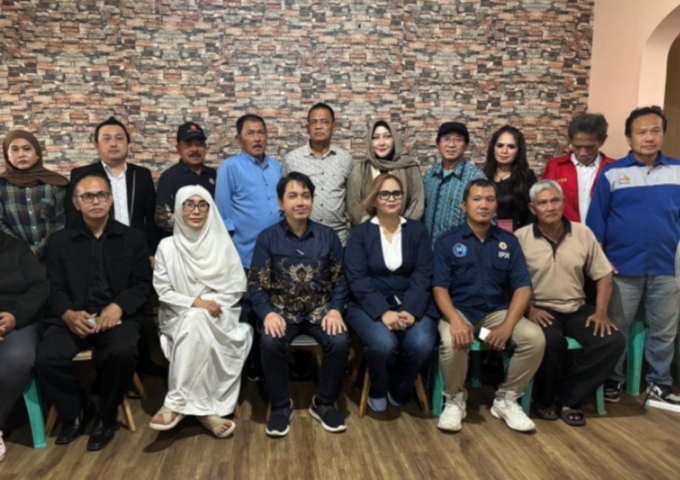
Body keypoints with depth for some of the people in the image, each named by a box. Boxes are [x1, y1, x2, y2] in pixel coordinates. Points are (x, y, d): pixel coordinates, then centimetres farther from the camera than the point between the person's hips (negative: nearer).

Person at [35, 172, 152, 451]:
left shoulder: (133, 238, 10)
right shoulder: (59, 241, 14)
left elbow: (143, 285, 3)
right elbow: (54, 288, 6)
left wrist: (118, 307, -17)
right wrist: (68, 314, -16)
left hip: (117, 316, -2)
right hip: (73, 317, 2)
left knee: (122, 353, -33)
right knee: (45, 358, -26)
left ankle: (105, 416, -2)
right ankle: (76, 410, 6)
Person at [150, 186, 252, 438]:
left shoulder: (223, 244, 4)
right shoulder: (167, 246, 2)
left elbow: (238, 287, 3)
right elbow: (163, 292, -2)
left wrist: (211, 304, -13)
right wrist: (195, 302, -18)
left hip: (218, 316, 0)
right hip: (180, 316, 0)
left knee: (197, 322, -33)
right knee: (194, 322, -34)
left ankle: (177, 403, -26)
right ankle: (205, 409, -29)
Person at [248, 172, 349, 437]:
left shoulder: (328, 236, 4)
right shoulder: (267, 238, 0)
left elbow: (339, 279, 5)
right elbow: (256, 283, -2)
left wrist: (336, 309, -12)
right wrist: (268, 313, -19)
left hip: (320, 309, 1)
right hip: (282, 310, -1)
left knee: (340, 341, -27)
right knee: (270, 343, -31)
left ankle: (323, 403, -2)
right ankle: (281, 405, -6)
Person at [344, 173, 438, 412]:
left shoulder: (417, 230, 10)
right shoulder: (360, 233, 4)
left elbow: (423, 275, 0)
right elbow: (357, 279, -7)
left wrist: (410, 310, -17)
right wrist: (383, 312, -22)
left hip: (411, 304, 2)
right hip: (370, 305, -2)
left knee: (422, 344, -27)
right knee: (383, 344, -31)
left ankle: (399, 389, 6)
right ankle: (378, 390, 4)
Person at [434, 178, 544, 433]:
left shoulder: (508, 241, 7)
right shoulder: (447, 241, 0)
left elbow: (523, 287, 0)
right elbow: (439, 288, -7)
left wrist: (507, 326, -16)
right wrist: (456, 321, -27)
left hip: (498, 311, 3)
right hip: (459, 310, -3)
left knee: (535, 337, -23)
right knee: (452, 342, -34)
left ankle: (506, 399, 1)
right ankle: (455, 399, -2)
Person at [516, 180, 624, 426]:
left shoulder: (583, 233, 4)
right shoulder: (520, 237, -6)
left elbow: (603, 275, 7)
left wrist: (601, 312, -4)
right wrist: (528, 309, -18)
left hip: (577, 309, 4)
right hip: (541, 310, -4)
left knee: (613, 341, -19)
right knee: (552, 340, -34)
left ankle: (567, 397, -4)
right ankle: (544, 398, -3)